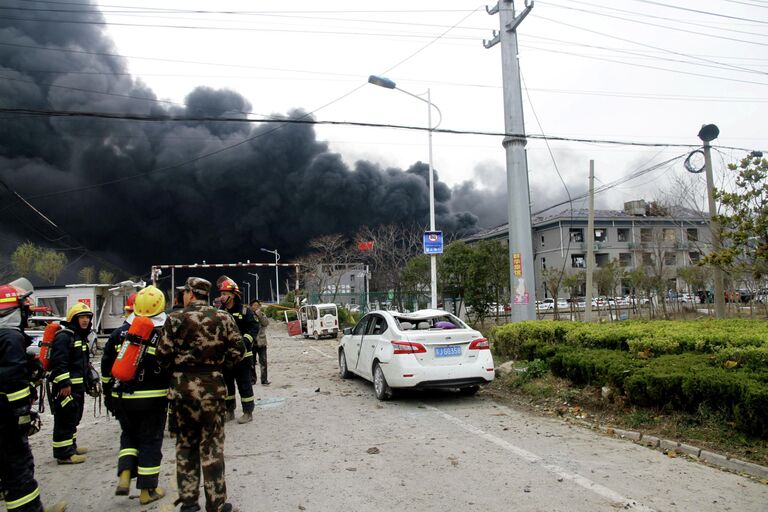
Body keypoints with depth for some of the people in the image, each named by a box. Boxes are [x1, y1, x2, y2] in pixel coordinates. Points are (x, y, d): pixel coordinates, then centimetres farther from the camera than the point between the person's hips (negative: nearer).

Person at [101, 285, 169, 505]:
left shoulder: (119, 333, 2)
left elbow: (106, 366, 8)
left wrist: (110, 392, 19)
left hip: (122, 397, 4)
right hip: (152, 398, -4)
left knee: (129, 436, 24)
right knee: (150, 441, 8)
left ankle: (124, 476, 9)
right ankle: (147, 490, 15)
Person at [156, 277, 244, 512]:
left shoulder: (175, 319, -4)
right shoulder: (222, 317, -3)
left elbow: (163, 356, -6)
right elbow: (238, 349, -3)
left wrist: (177, 369, 12)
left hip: (182, 385, 1)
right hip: (212, 385, 0)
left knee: (185, 442, 16)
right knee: (212, 445, 7)